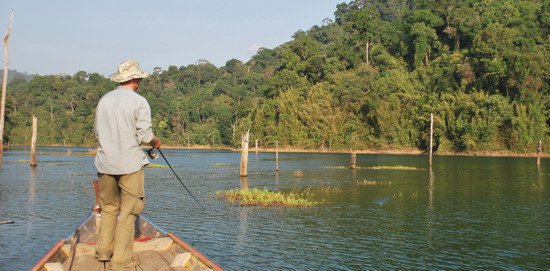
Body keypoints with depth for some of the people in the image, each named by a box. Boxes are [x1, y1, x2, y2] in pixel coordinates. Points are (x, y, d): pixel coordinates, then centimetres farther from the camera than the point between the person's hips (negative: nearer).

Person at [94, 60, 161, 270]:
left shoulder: (104, 100, 8)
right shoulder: (139, 102, -9)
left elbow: (98, 133, 13)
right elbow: (144, 135, -12)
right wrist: (155, 141, 8)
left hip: (106, 163, 5)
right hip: (130, 163, -5)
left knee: (108, 207, 18)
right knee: (128, 211, 2)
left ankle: (103, 251, 23)